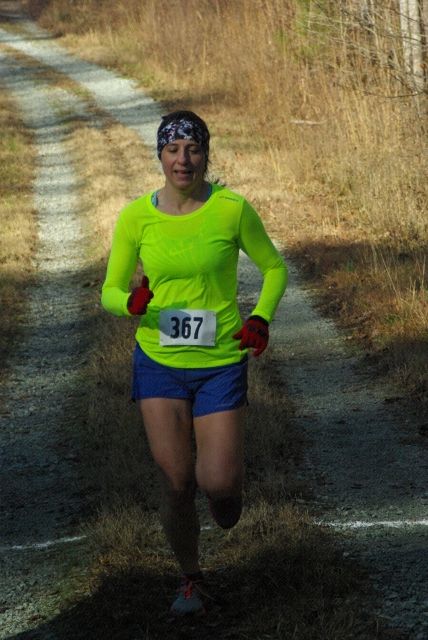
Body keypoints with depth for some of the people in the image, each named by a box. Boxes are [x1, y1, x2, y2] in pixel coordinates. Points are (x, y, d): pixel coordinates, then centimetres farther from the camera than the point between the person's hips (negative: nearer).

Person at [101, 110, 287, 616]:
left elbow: (274, 268, 5)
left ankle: (226, 482, 31)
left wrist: (261, 318, -11)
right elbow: (110, 291, 2)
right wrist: (132, 304, -21)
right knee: (176, 483, 0)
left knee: (217, 483, -9)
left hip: (220, 363, -1)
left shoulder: (233, 209, -9)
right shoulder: (135, 217, -6)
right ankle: (190, 578, 23)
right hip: (159, 364, 1)